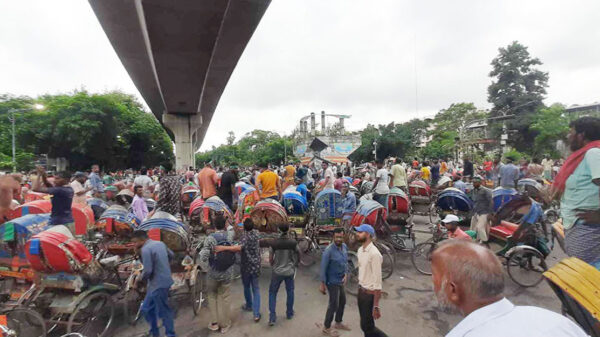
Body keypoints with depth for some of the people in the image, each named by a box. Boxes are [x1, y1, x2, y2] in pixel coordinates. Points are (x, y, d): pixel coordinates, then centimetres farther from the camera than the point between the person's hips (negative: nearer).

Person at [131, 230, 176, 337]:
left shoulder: (145, 249, -20)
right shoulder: (160, 243, 6)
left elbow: (147, 271, -22)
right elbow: (171, 255, 19)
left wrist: (140, 280, -3)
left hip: (158, 284, -9)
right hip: (165, 280, 9)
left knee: (163, 312, 5)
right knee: (146, 309, 21)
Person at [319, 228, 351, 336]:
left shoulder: (344, 247, -4)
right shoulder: (329, 250, -26)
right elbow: (323, 267, -20)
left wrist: (345, 275, -4)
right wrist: (322, 284, -16)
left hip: (340, 281, 8)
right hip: (332, 282, -8)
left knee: (342, 301, 22)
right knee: (334, 305, 3)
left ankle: (338, 323, 43)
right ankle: (326, 328, 25)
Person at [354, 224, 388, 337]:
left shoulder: (374, 254, -26)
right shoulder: (360, 250, 1)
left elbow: (377, 281, -25)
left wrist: (376, 306, -23)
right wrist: (359, 291, 19)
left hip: (370, 294, -8)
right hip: (361, 291, 8)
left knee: (367, 326, 4)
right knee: (365, 324, 20)